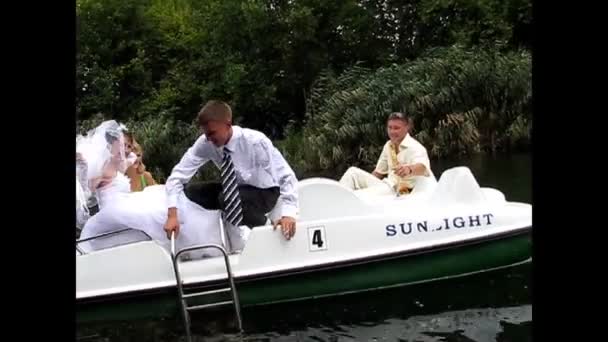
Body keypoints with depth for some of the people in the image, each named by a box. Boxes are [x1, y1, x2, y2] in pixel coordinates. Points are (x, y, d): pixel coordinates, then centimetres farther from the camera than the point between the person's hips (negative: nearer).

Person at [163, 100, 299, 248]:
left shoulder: (256, 141, -30)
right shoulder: (205, 143, -19)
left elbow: (286, 176, -28)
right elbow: (179, 173, -17)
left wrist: (288, 214, -40)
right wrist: (172, 214, -28)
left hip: (264, 193, -5)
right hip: (237, 189, 5)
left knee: (226, 198, -32)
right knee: (192, 192, -13)